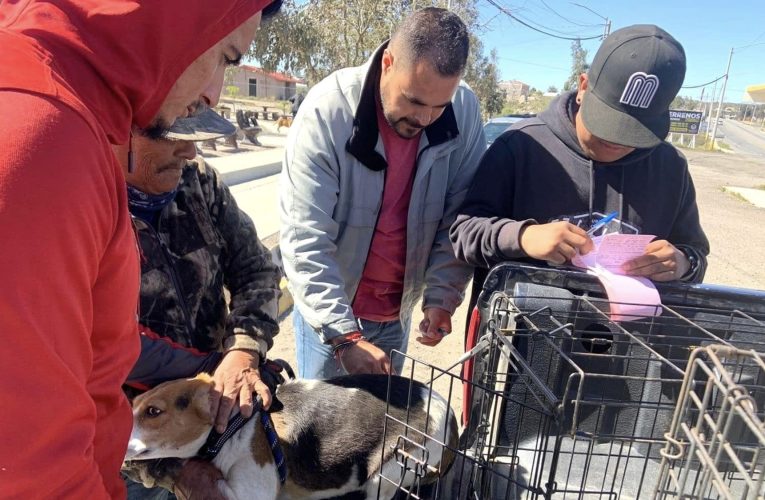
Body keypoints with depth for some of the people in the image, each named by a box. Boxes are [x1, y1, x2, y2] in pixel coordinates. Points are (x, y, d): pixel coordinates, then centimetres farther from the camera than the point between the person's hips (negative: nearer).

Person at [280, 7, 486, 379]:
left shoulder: (464, 111, -12)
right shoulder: (328, 110, -22)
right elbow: (304, 240, -24)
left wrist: (441, 297, -16)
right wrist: (345, 337, -27)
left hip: (397, 309, 3)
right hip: (328, 309, -3)